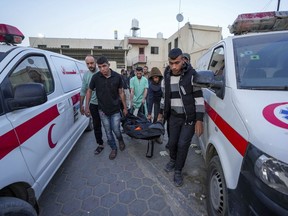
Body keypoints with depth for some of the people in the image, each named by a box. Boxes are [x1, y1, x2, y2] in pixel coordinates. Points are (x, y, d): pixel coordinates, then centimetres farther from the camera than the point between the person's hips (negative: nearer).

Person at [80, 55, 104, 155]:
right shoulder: (85, 74, 1)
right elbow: (83, 91, 7)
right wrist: (81, 105, 8)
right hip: (94, 104, 4)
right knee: (96, 125, 11)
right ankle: (100, 144, 27)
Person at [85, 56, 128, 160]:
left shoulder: (117, 76, -9)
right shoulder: (95, 77, -9)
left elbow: (121, 92, 0)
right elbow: (89, 91, 4)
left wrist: (125, 107, 3)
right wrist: (87, 106, 1)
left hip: (115, 110, -1)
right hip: (103, 110, 1)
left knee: (116, 130, 2)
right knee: (108, 132, 11)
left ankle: (120, 140, 37)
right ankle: (113, 148, 33)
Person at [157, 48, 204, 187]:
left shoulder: (192, 75, -13)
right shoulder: (167, 77, 2)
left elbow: (199, 98, -12)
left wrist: (199, 120, -15)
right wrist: (161, 113, 16)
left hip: (189, 118, -4)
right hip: (174, 117, 4)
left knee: (183, 144, 0)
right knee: (172, 142, 12)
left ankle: (178, 171, 22)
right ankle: (173, 160, 43)